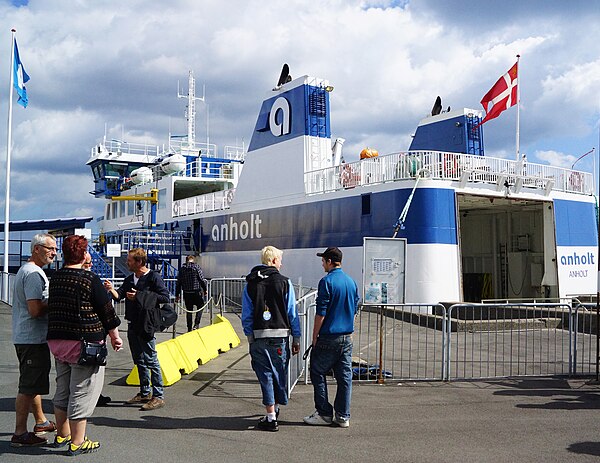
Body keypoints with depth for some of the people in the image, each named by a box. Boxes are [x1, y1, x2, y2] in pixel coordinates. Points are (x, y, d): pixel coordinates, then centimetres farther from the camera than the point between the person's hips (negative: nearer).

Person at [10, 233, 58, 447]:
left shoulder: (25, 270, 16)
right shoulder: (34, 274, -18)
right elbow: (36, 310, -25)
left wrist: (51, 301, 11)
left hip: (25, 337, 11)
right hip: (33, 339, -11)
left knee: (34, 383, 21)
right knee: (29, 386, -5)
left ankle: (41, 422, 34)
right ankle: (20, 434, 1)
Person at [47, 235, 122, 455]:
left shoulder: (55, 278, 4)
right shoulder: (90, 279, -14)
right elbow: (107, 311, -10)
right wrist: (115, 336, 2)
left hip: (56, 341, 7)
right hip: (84, 343, -7)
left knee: (62, 390, 19)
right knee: (82, 393, 2)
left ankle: (62, 434, 32)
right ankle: (77, 443, 8)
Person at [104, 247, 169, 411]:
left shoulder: (153, 277, -8)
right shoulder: (129, 279, 15)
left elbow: (165, 297, -13)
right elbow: (118, 296, 8)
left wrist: (139, 296, -15)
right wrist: (111, 289, -14)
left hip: (146, 325, -8)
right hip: (132, 325, 8)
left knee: (151, 359, -7)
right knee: (139, 360, 14)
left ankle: (159, 396, -3)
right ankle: (145, 393, 25)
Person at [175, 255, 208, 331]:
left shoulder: (182, 268, 5)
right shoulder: (196, 267, -6)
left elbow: (178, 283, 6)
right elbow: (202, 279, -10)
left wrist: (177, 295, 11)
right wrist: (205, 290, 2)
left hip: (186, 293, 3)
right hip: (196, 292, -3)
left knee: (189, 310, 12)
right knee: (200, 307, 13)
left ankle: (189, 328, 15)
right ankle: (196, 324, -3)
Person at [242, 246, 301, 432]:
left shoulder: (250, 284, 5)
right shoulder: (284, 282, 0)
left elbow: (246, 315, 3)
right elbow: (292, 313, 0)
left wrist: (250, 337, 11)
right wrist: (296, 338, 6)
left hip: (258, 337, 1)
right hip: (280, 335, -1)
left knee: (265, 376, 5)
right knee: (280, 373, 16)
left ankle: (271, 418, 4)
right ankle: (276, 408, 34)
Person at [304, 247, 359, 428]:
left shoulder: (327, 282, -13)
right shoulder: (352, 282, 9)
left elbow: (321, 313, -14)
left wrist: (315, 336, -6)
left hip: (328, 337, -6)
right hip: (347, 338, 7)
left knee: (318, 374, 6)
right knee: (344, 376, 8)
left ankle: (324, 413, 9)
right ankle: (343, 416, 12)